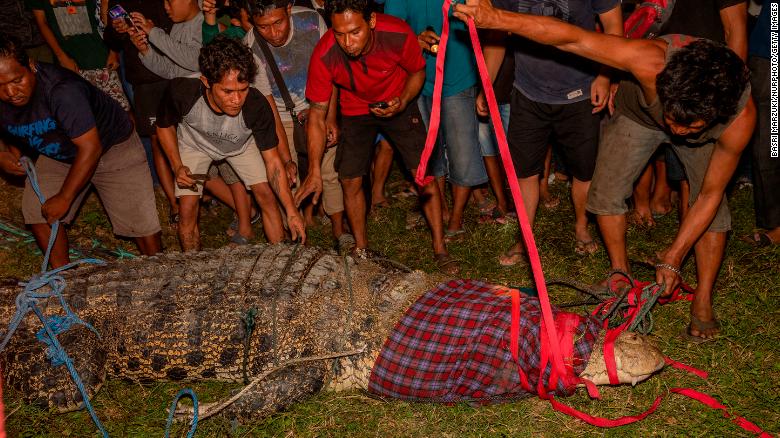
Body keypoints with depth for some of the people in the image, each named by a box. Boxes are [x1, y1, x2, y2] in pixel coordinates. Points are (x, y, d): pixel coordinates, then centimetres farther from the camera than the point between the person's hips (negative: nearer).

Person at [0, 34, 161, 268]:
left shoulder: (61, 90, -37)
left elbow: (90, 147, -35)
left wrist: (64, 198, -28)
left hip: (112, 146, -6)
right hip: (58, 155, 6)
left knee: (140, 221, -11)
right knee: (36, 212, -4)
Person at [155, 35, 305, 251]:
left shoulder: (257, 106, -38)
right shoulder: (181, 91, -38)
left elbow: (273, 161, -26)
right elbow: (164, 126, -13)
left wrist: (291, 211, -31)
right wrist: (177, 167, -25)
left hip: (241, 144, 0)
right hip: (194, 144, 0)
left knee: (267, 199, -9)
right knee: (188, 211, -7)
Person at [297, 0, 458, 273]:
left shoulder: (398, 34, -32)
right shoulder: (324, 56, -30)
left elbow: (418, 72, -8)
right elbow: (317, 113, -19)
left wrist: (402, 102, -28)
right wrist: (314, 171, -20)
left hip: (398, 104, -1)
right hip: (355, 110, 1)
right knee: (350, 180, -3)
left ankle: (440, 249, 6)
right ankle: (361, 251, 19)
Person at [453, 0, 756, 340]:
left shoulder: (741, 118, -39)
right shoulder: (652, 63, -48)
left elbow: (710, 195, -26)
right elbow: (572, 38, -48)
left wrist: (673, 258, -24)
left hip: (710, 132, 0)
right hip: (638, 113, 0)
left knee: (715, 207, -10)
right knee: (606, 194, -7)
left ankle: (703, 301, 7)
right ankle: (621, 274, 15)